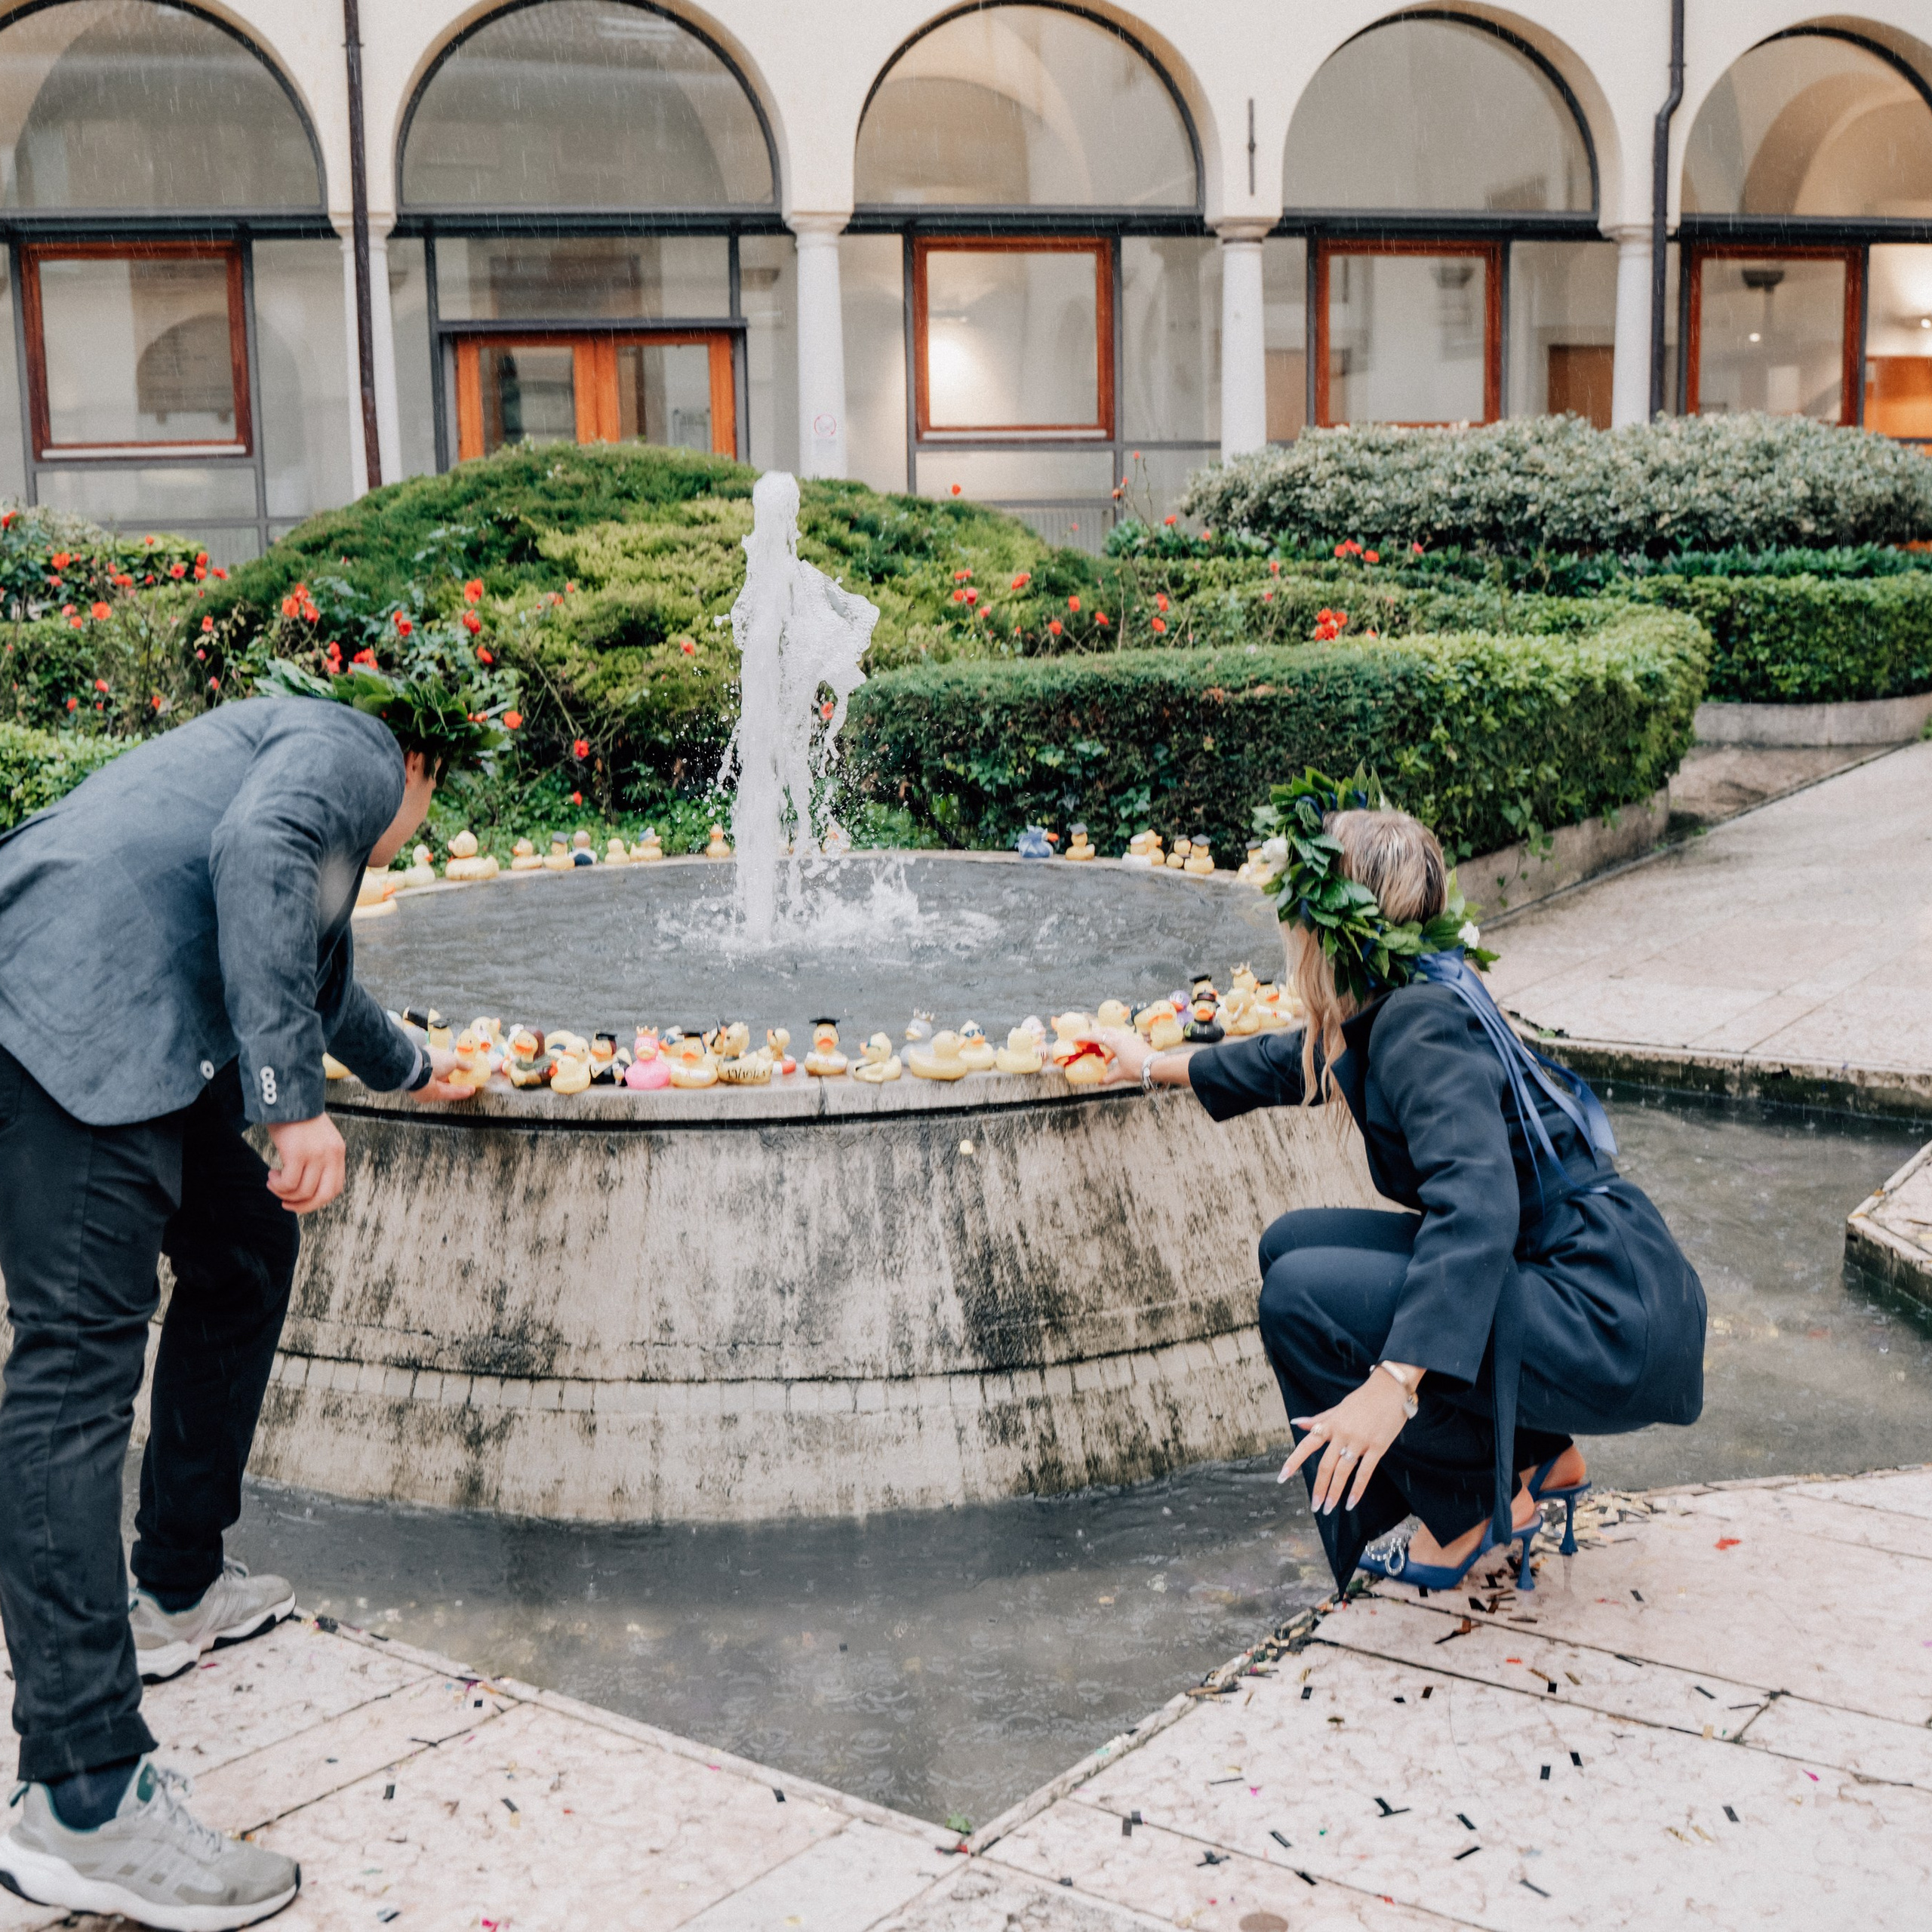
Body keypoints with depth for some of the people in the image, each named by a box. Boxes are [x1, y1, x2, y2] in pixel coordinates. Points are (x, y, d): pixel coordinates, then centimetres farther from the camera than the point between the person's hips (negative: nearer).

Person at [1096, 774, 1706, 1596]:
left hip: (1610, 1328, -10)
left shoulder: (1423, 1024, -20)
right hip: (1569, 1284, 10)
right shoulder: (1396, 1010, 9)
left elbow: (1477, 1203, -34)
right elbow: (1294, 1061, 30)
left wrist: (1395, 1382, -41)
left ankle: (1481, 1507, 2)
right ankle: (1537, 1457, 17)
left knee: (1304, 1295, -18)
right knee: (1294, 1243, 11)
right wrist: (1159, 1066, 43)